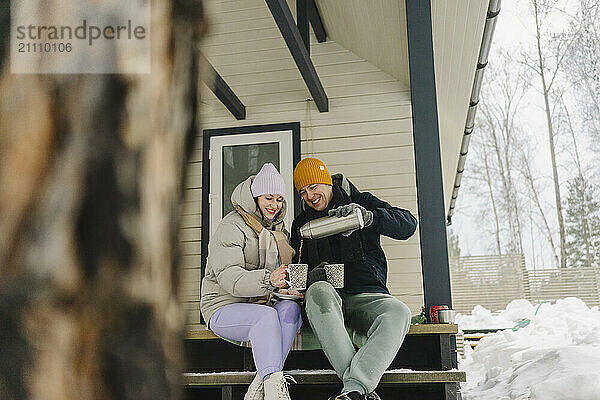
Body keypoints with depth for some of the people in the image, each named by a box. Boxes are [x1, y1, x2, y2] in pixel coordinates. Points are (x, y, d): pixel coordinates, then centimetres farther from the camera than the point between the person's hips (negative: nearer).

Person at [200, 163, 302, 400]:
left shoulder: (277, 229, 16)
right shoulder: (232, 227, -8)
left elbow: (284, 273, 17)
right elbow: (228, 277, -22)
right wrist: (268, 280, -39)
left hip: (260, 306, 6)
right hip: (224, 308, -6)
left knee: (290, 309, -27)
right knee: (267, 315, -35)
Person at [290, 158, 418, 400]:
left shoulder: (362, 202, 10)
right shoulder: (302, 223, 19)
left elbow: (408, 225, -4)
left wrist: (368, 216, -22)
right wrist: (310, 276, -8)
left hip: (366, 295, 0)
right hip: (328, 297, 1)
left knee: (398, 312, -34)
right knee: (319, 291, -37)